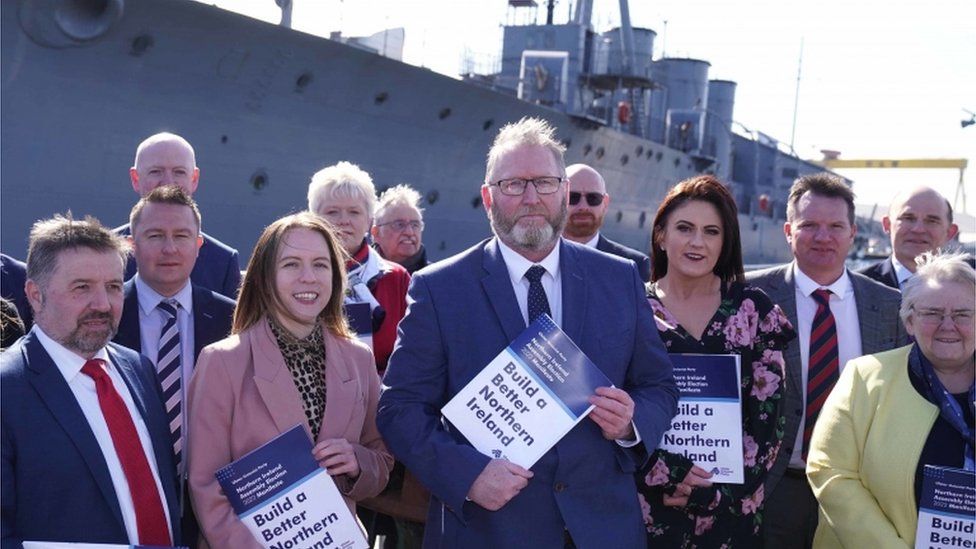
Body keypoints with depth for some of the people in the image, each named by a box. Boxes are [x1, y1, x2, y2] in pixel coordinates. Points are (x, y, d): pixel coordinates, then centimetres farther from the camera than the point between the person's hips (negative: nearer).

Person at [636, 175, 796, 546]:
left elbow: (768, 415, -2)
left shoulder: (753, 309, 1)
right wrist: (666, 473, -15)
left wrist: (716, 489, -10)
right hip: (650, 507, -1)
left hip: (732, 509, 1)